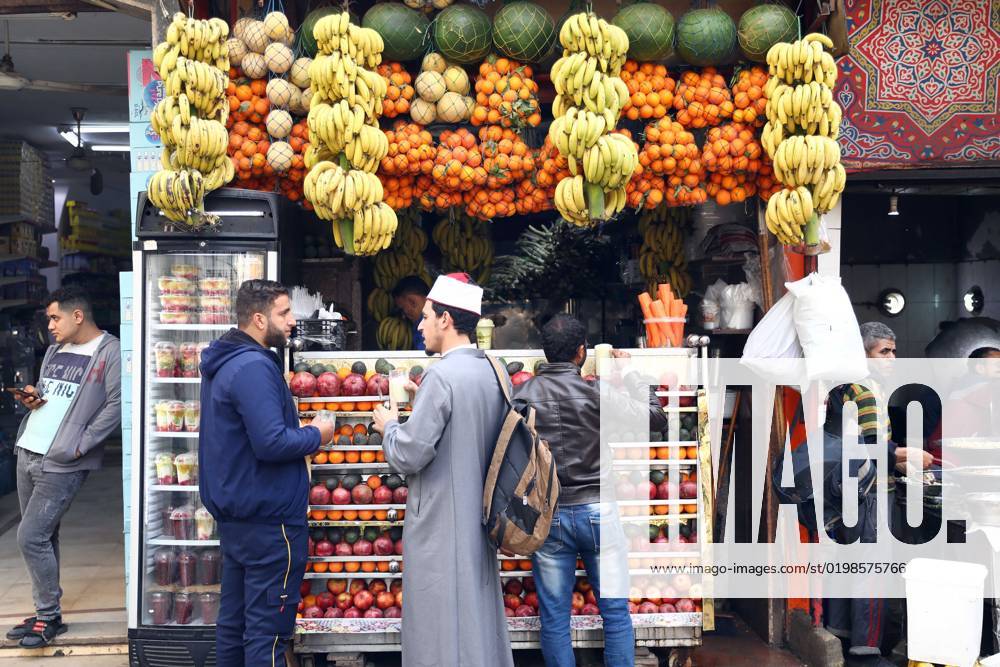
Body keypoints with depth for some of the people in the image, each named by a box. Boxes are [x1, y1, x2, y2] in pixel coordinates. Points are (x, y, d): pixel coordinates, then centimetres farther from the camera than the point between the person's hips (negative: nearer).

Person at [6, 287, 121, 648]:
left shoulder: (110, 351, -10)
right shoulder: (55, 350, 16)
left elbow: (118, 403, -16)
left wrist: (81, 445, -18)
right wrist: (32, 398, 2)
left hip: (62, 464, -8)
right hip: (27, 454, 8)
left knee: (30, 538, -9)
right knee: (43, 537, 13)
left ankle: (49, 617, 7)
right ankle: (47, 614, 24)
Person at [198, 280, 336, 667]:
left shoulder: (225, 362, 12)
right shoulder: (254, 367, -20)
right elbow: (272, 443, -26)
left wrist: (301, 433, 13)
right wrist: (316, 435, -10)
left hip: (233, 513, 10)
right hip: (269, 518, -10)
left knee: (234, 620, 17)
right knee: (267, 630, -2)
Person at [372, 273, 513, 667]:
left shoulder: (442, 375, -19)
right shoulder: (493, 372, 6)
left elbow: (409, 455, -19)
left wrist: (389, 425, -1)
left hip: (441, 522, -8)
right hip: (479, 516, 8)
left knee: (442, 627, 2)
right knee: (480, 616, 16)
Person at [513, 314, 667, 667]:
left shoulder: (520, 394, -2)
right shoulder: (597, 393, -6)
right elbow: (656, 417, 4)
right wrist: (632, 375, 16)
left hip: (545, 516, 2)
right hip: (596, 511, -1)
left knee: (554, 619, 9)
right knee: (616, 613, 10)